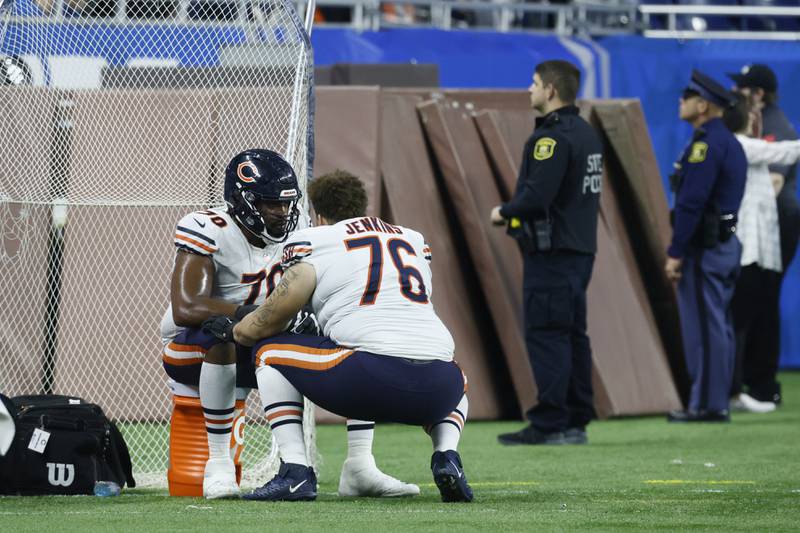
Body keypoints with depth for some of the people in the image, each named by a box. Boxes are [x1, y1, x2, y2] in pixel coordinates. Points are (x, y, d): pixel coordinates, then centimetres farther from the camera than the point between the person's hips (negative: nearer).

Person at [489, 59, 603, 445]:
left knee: (544, 334, -7)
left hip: (551, 254, -10)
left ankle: (549, 425, -9)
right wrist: (516, 214, 15)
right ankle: (576, 423, 15)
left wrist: (504, 212, -6)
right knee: (572, 334, 12)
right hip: (582, 247, 10)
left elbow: (536, 196, -24)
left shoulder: (553, 137, -16)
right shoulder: (587, 134, 15)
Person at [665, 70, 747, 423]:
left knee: (703, 327, -7)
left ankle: (706, 404, -7)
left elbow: (691, 203, -20)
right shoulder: (729, 142, 16)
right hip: (727, 244, 10)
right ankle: (717, 403, 14)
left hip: (704, 248, -10)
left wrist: (675, 253, -17)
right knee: (719, 326, 11)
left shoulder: (706, 144, -15)